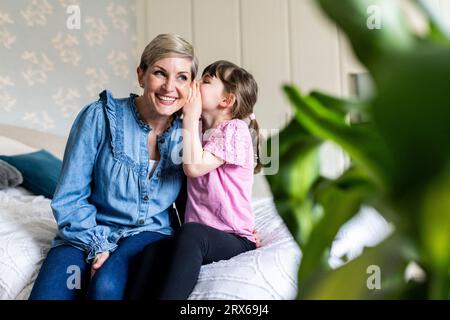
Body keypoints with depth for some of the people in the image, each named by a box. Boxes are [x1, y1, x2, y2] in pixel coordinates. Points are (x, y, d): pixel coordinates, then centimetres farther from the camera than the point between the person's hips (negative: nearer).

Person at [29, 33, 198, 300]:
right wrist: (97, 246, -16)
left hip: (150, 232, 1)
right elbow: (69, 197, -7)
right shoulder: (100, 117, -10)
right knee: (48, 293, -26)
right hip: (88, 233, -1)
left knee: (107, 285, -30)